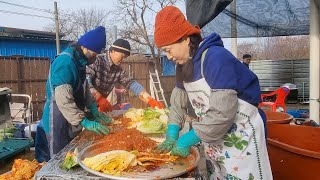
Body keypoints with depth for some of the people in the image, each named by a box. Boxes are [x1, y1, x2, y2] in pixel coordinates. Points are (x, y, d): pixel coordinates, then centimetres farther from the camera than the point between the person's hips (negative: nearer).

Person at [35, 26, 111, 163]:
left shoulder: (78, 61, 7)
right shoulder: (65, 62, -23)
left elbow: (84, 89, 15)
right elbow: (63, 100, -31)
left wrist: (93, 109, 4)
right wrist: (85, 122, -31)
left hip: (72, 120, 9)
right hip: (58, 120, -9)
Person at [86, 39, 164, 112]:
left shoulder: (119, 70, 4)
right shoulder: (97, 60, -14)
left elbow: (131, 84, 1)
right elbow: (85, 81, -24)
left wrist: (151, 100, -10)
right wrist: (99, 98, -35)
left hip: (99, 105, 6)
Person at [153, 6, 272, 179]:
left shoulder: (215, 57, -25)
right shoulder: (184, 64, 2)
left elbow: (222, 113, -30)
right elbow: (178, 101, 5)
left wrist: (187, 140, -23)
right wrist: (172, 136, -7)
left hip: (240, 135, -7)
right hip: (213, 136, 8)